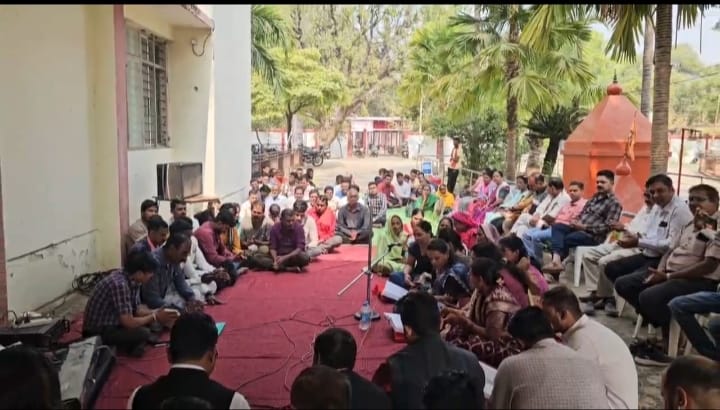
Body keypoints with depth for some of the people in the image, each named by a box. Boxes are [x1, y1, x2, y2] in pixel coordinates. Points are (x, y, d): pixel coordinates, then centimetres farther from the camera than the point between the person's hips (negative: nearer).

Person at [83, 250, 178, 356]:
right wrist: (154, 317, -16)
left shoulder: (132, 280, -2)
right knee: (143, 333, -25)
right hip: (97, 332, -9)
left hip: (113, 322, 9)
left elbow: (136, 309, 8)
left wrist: (155, 313, -7)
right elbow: (128, 322, -28)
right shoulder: (120, 284, -29)